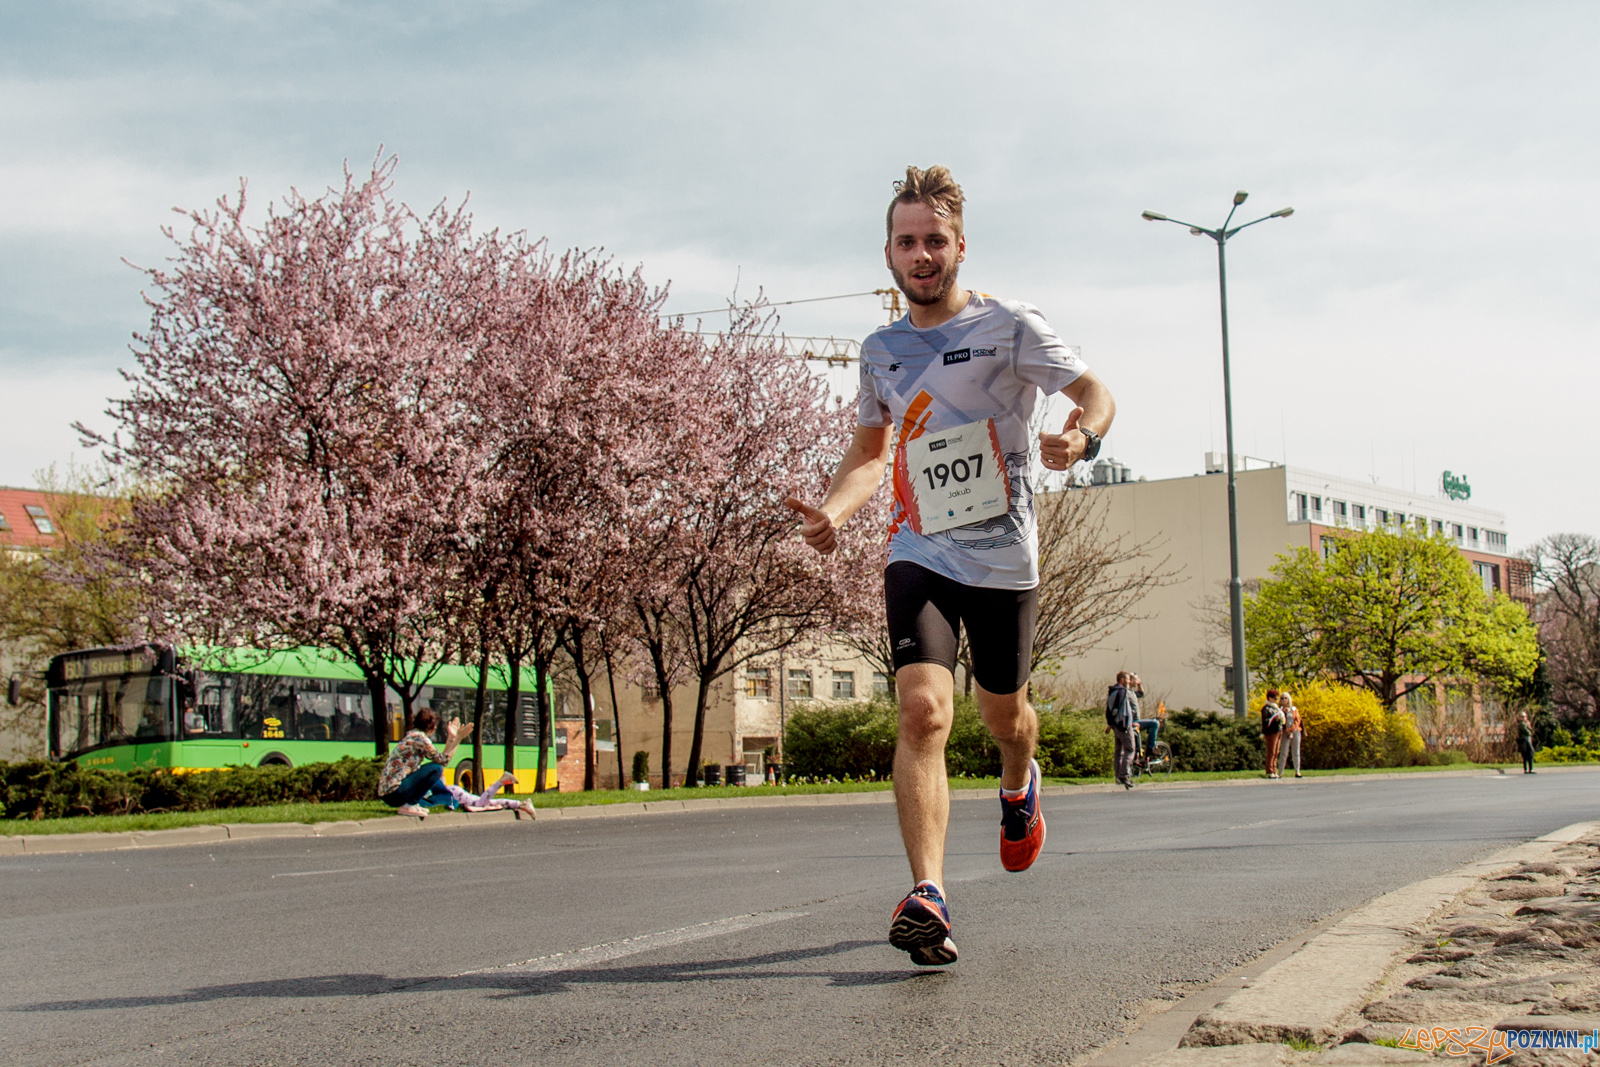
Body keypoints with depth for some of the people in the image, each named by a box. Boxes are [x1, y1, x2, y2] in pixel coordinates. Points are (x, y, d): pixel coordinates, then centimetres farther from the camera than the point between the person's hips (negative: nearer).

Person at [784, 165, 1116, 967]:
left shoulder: (1009, 326, -2)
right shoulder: (881, 351, 11)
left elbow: (1095, 393, -7)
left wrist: (1082, 436, -32)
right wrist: (833, 512, 2)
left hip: (1004, 555, -1)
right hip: (919, 553, 2)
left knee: (1003, 713, 13)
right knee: (922, 709, -19)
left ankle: (1019, 786, 51)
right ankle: (926, 897, -26)